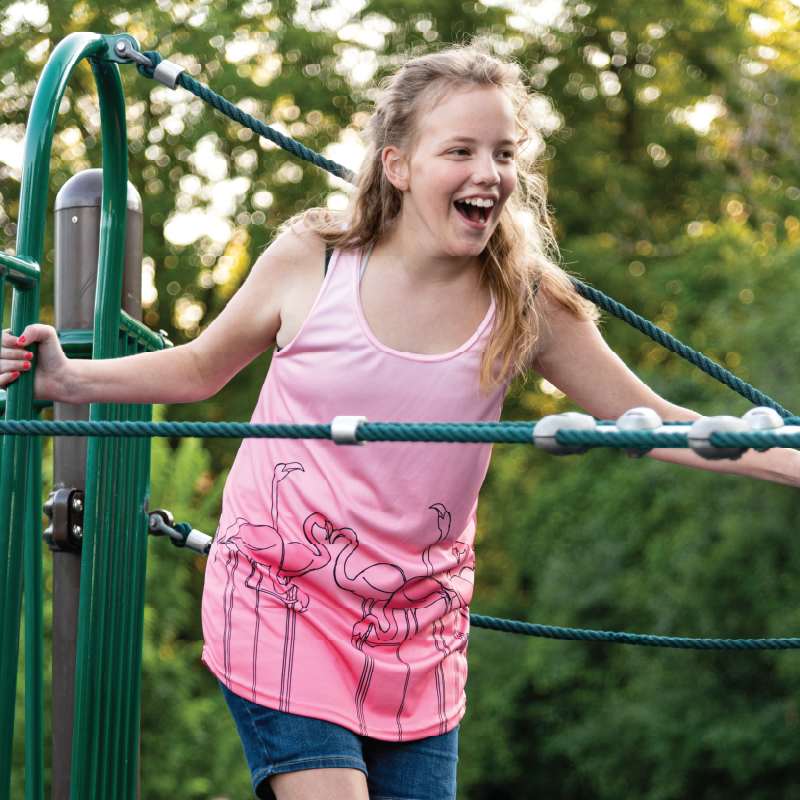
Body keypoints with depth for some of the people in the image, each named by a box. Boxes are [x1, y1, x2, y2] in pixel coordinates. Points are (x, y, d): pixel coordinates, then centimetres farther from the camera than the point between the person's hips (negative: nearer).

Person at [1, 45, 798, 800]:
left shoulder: (526, 306, -4)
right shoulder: (308, 262, -7)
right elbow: (198, 370, 9)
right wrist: (66, 378, 0)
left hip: (419, 624, 3)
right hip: (283, 601, -3)